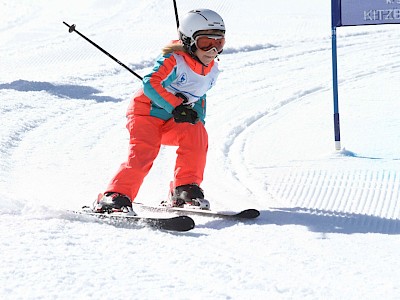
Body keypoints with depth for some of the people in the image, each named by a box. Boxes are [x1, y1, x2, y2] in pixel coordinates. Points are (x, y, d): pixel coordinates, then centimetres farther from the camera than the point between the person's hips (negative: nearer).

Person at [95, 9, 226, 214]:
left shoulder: (212, 71, 3)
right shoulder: (174, 61, -20)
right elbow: (151, 83, -31)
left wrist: (197, 117, 6)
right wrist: (176, 106, -33)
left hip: (173, 121, 6)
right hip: (146, 112, -6)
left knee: (196, 135, -21)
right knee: (143, 153, -23)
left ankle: (185, 190, -16)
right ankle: (116, 197, -18)